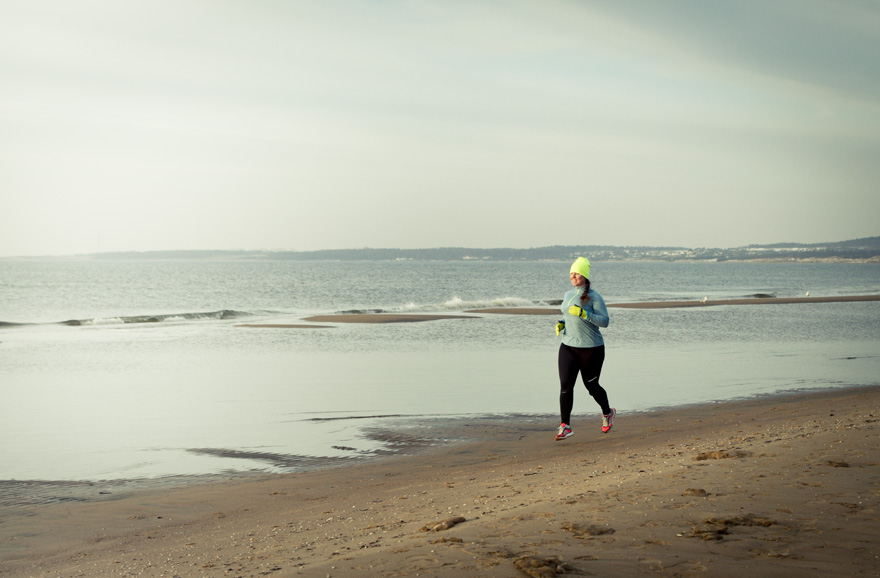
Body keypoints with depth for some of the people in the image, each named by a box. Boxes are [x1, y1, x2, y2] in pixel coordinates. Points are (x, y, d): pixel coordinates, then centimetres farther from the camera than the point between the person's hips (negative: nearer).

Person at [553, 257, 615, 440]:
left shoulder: (594, 297, -9)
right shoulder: (568, 295, 11)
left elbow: (604, 321, -14)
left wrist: (584, 313, -26)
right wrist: (561, 324, 4)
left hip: (591, 348, -5)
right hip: (568, 347, 5)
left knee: (591, 386, 8)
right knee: (565, 385, -9)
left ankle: (607, 413, 37)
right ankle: (565, 426, -7)